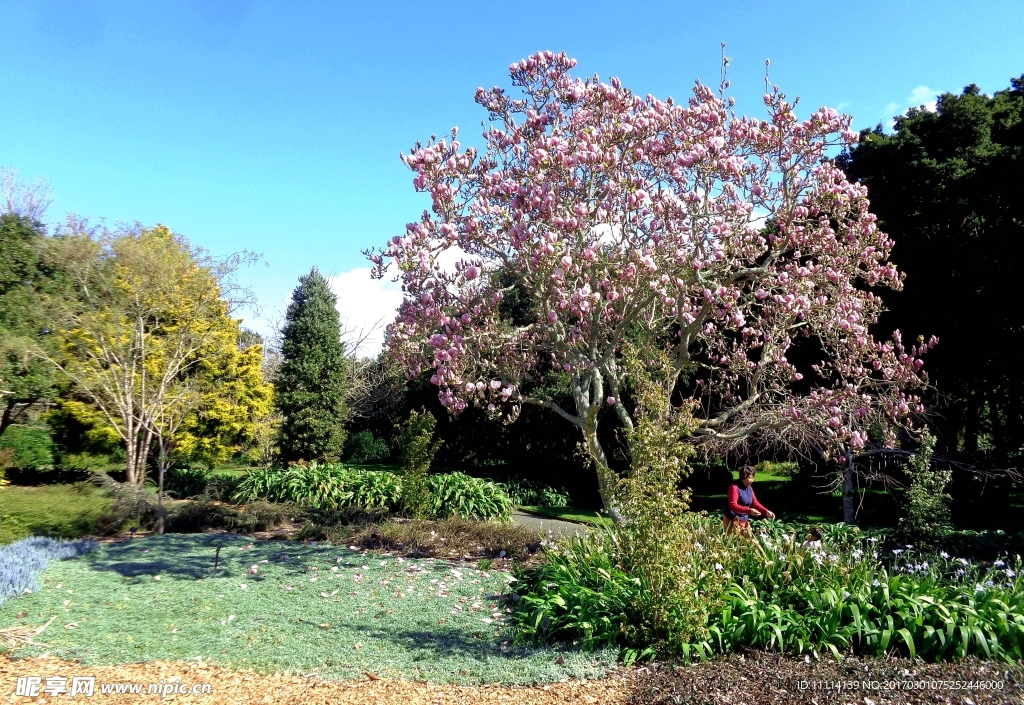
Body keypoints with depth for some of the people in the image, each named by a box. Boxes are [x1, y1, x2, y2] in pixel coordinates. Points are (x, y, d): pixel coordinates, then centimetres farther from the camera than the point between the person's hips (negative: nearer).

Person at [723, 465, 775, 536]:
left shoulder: (749, 488, 9)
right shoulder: (734, 487, -17)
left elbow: (755, 503, 13)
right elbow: (733, 506, -25)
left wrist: (766, 511, -2)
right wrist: (749, 511, -33)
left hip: (744, 521, 9)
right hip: (733, 521, -9)